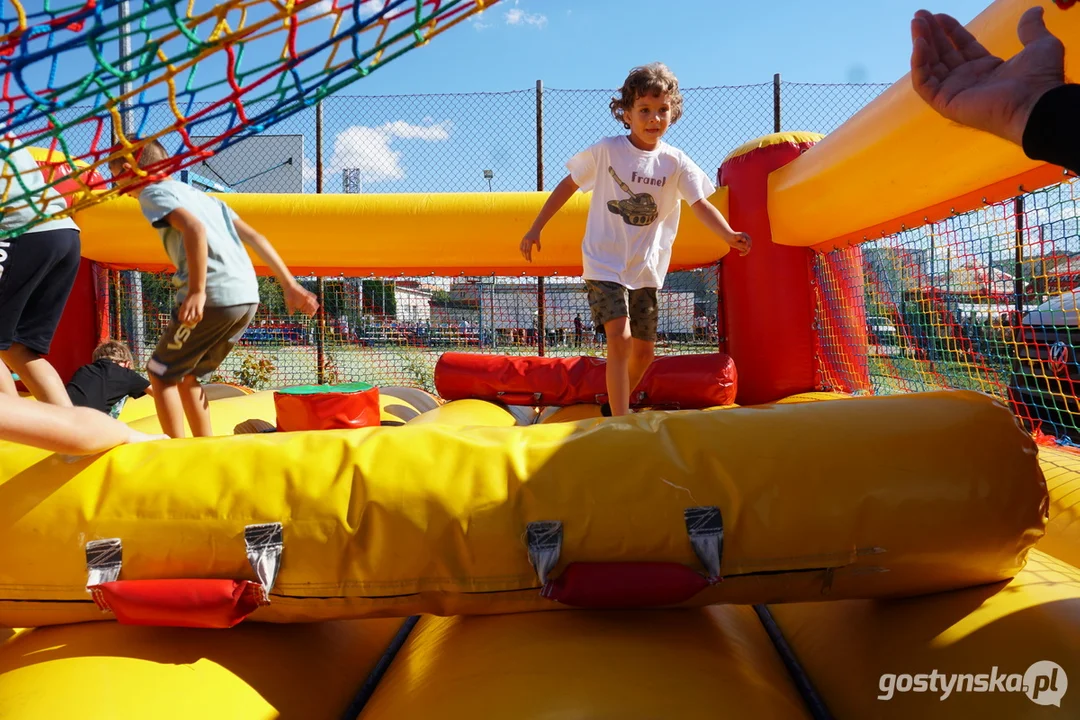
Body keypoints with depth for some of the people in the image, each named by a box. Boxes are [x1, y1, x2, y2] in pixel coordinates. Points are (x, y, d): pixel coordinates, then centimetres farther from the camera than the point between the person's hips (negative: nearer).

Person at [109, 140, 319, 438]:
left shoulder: (153, 192, 4)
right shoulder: (199, 194, 27)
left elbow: (195, 229, -17)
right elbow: (254, 237, 18)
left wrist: (197, 291, -20)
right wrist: (290, 285, 15)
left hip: (216, 298, -8)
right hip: (247, 297, 8)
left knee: (160, 373, 10)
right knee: (186, 375, 21)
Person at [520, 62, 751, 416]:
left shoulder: (675, 163, -3)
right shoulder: (605, 151, -8)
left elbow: (701, 205, -10)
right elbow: (568, 185, 2)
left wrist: (729, 235, -29)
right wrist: (536, 228, 2)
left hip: (646, 270, 4)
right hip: (604, 264, -4)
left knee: (644, 350, 10)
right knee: (620, 337, -21)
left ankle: (616, 405, 36)